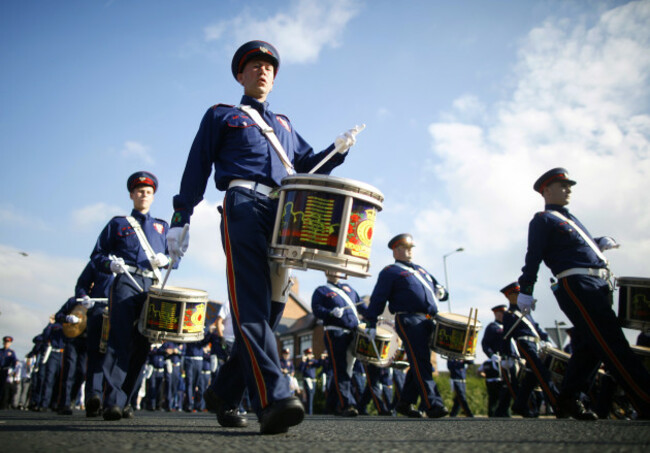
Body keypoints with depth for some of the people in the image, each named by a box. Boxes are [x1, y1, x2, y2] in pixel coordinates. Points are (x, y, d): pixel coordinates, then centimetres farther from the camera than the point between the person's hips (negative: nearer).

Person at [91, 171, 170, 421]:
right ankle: (112, 402, -20)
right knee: (121, 341, -16)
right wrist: (111, 263, -8)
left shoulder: (162, 227, 25)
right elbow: (97, 256, 14)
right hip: (126, 283, -3)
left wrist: (164, 260, -1)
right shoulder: (118, 224, 17)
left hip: (153, 287, 3)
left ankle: (125, 402, 7)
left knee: (142, 345, 0)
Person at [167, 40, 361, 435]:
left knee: (270, 307, -2)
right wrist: (180, 220, 2)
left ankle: (225, 396, 11)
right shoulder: (221, 116, 19)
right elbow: (197, 168, 11)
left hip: (284, 214, 5)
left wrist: (338, 150, 6)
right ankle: (274, 399, -31)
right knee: (252, 305, -20)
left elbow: (308, 165, 26)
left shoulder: (284, 124, 33)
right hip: (244, 207, -5)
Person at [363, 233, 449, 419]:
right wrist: (371, 324, -8)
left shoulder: (420, 270, 28)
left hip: (428, 321, 7)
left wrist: (441, 292, 6)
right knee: (421, 363, -13)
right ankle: (433, 405, -16)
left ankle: (405, 403, 17)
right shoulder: (390, 272, 5)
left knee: (420, 363, 7)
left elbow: (439, 288, 31)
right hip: (408, 320, -7)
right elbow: (377, 299, -1)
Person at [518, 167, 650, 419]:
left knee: (592, 345, 10)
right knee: (613, 345, -12)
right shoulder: (542, 220, 1)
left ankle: (567, 402, 19)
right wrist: (525, 290, -15)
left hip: (597, 285, 9)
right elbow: (533, 257, -8)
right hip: (576, 283, -9)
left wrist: (599, 243, 14)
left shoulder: (568, 218, 29)